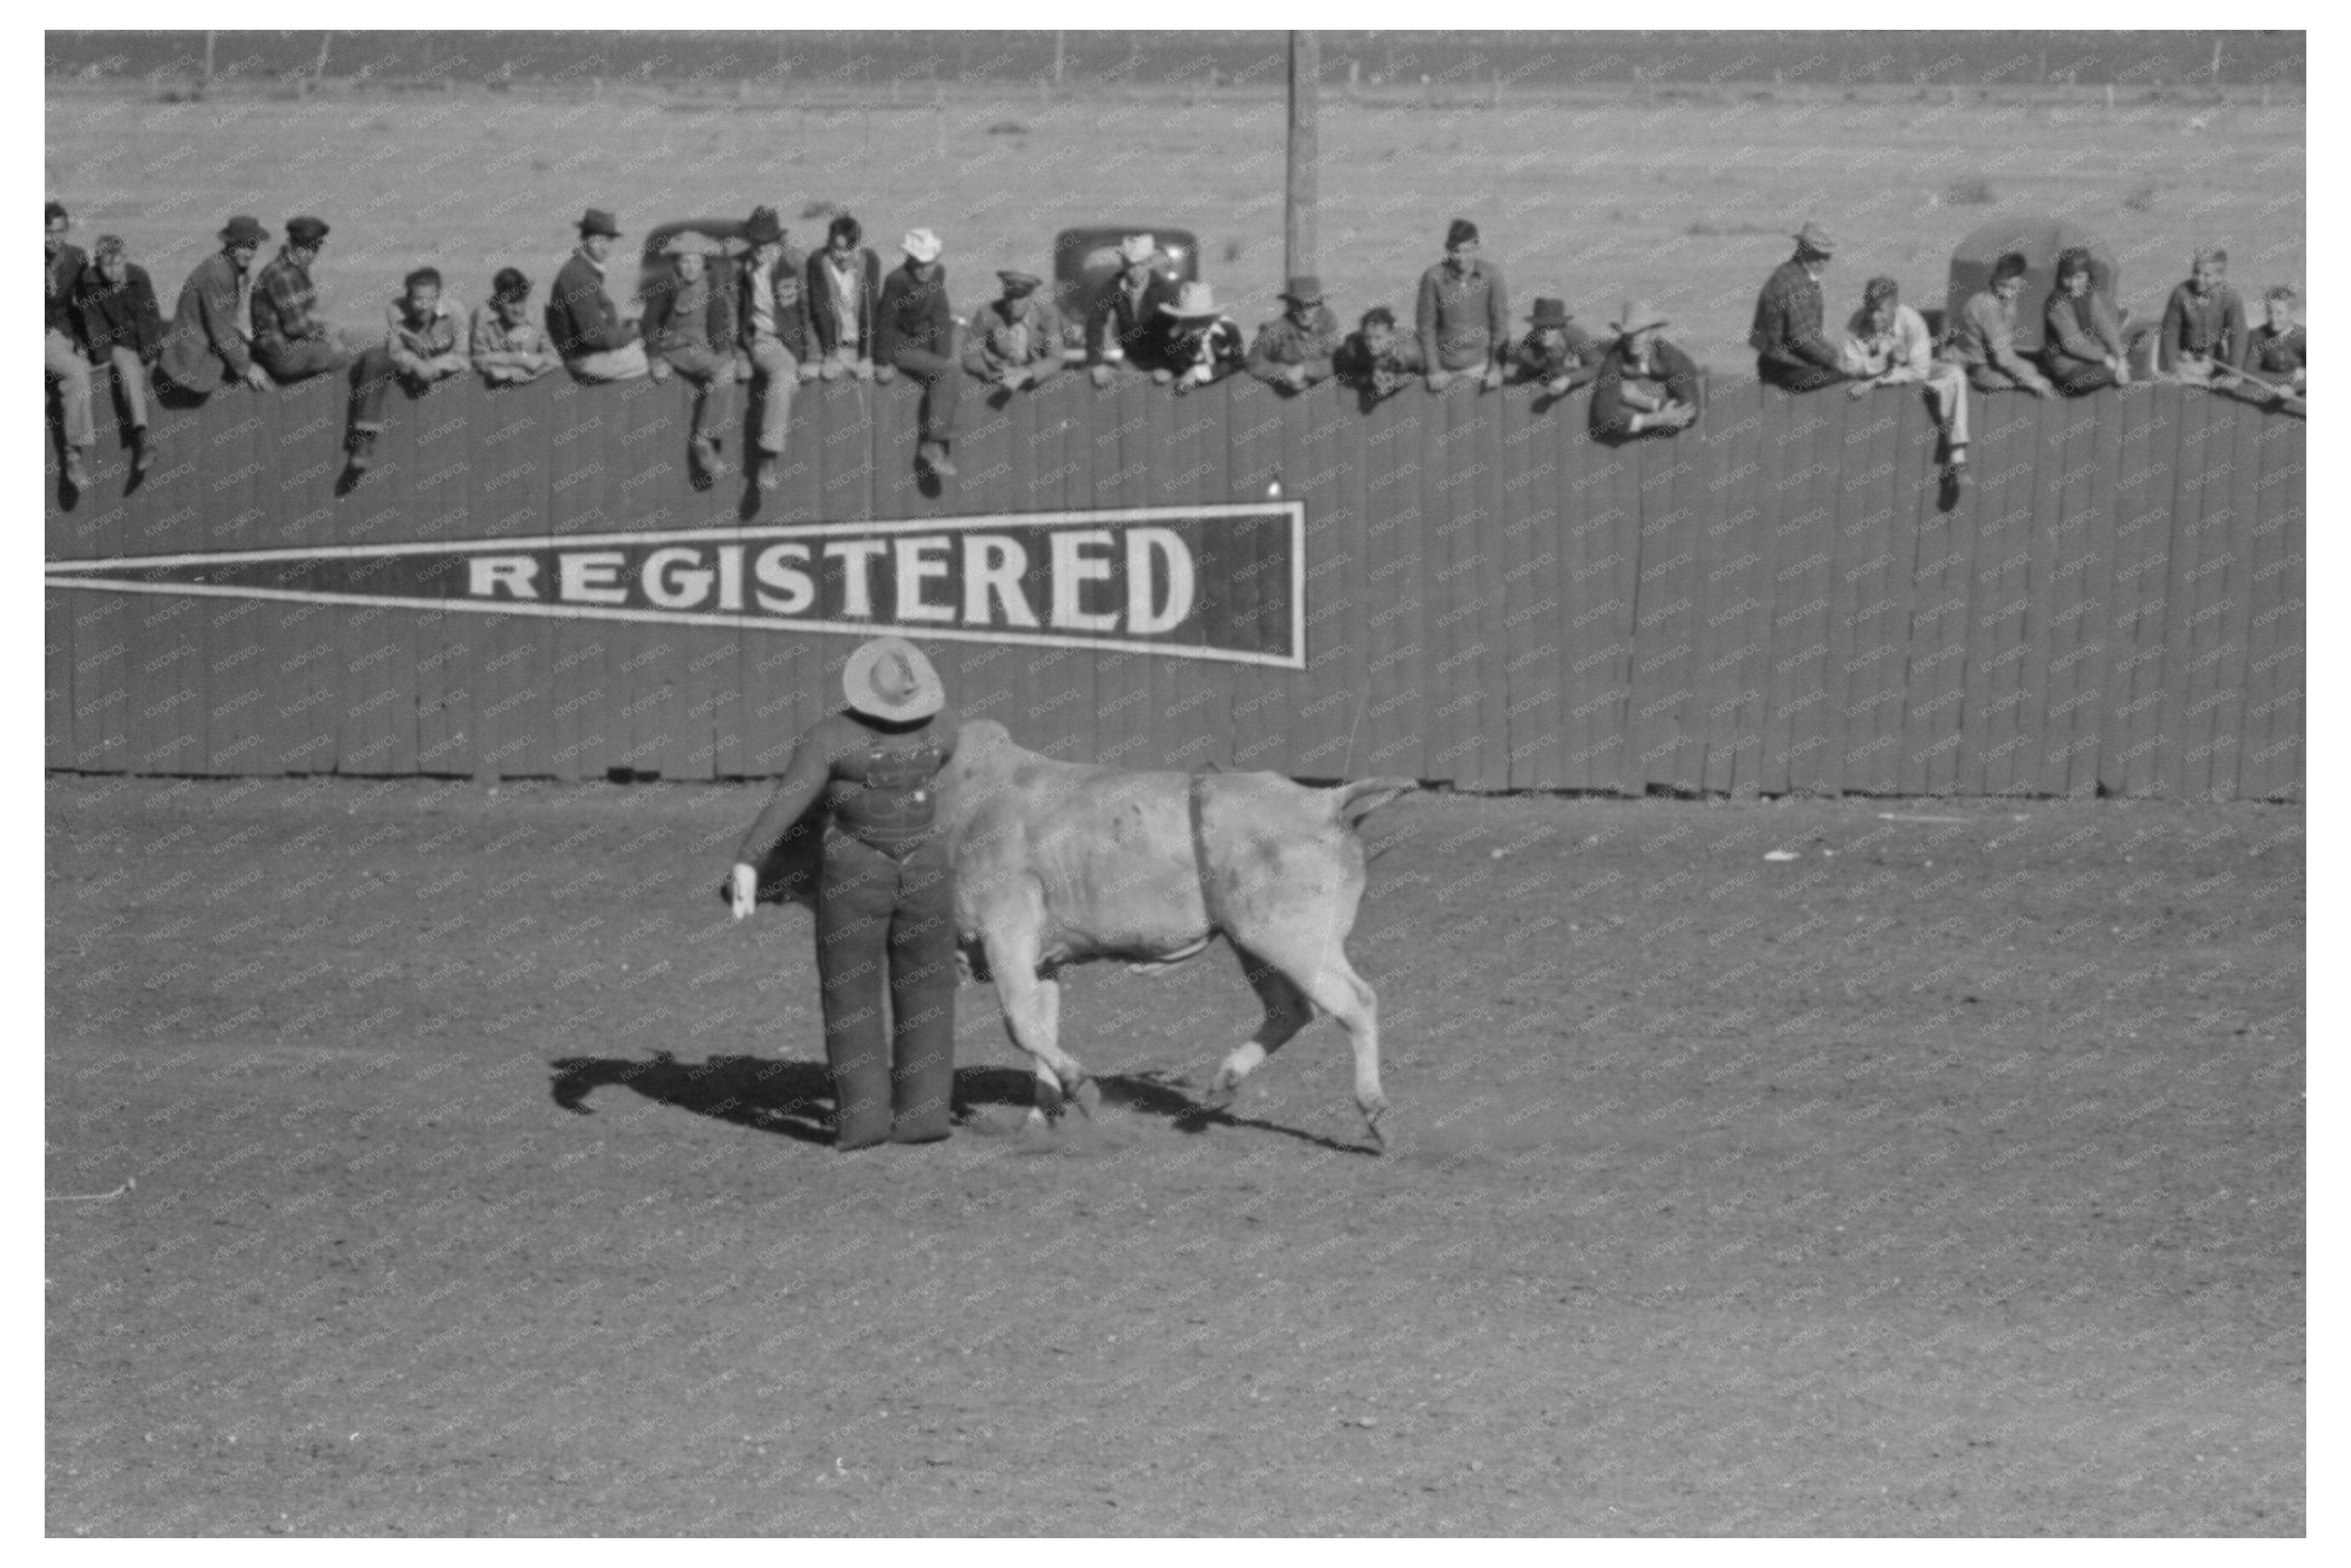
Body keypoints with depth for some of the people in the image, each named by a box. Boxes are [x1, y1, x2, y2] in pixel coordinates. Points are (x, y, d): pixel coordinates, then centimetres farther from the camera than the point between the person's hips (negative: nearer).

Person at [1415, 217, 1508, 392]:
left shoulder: (1491, 274, -7)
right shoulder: (1433, 277, -11)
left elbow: (1500, 323, -1)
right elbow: (1426, 326, -4)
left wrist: (1496, 368, -7)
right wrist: (1434, 370, -6)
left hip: (1480, 364, 1)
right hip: (1446, 368, -1)